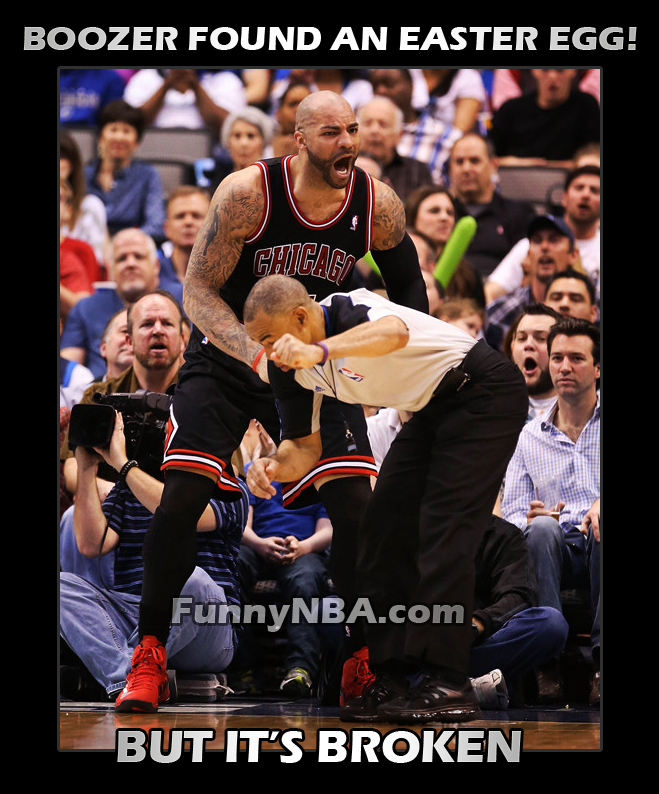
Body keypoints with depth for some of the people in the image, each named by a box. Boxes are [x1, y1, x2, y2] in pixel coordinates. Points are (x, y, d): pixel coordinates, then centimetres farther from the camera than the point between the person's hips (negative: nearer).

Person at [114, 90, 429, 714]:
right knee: (182, 495, -14)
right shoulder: (247, 193, -24)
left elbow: (407, 285, 5)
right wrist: (257, 357, -35)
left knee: (355, 503, -9)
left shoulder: (378, 206, -14)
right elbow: (198, 292, -21)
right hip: (226, 355, -2)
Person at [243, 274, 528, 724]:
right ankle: (395, 676, 5)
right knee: (384, 529, 3)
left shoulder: (352, 311, -29)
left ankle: (448, 683, -20)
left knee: (444, 534, -18)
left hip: (485, 396, -9)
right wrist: (275, 467, -19)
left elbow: (394, 333, -54)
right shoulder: (291, 368, -2)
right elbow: (306, 446, 5)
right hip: (432, 412, 10)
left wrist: (320, 350, -71)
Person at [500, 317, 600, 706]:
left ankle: (603, 663, -39)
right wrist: (530, 519, -13)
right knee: (541, 528, -33)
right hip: (557, 552, 2)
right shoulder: (529, 437, 18)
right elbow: (512, 515, 12)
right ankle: (549, 663, -39)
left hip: (600, 547, -2)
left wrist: (603, 504, -28)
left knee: (604, 523, -36)